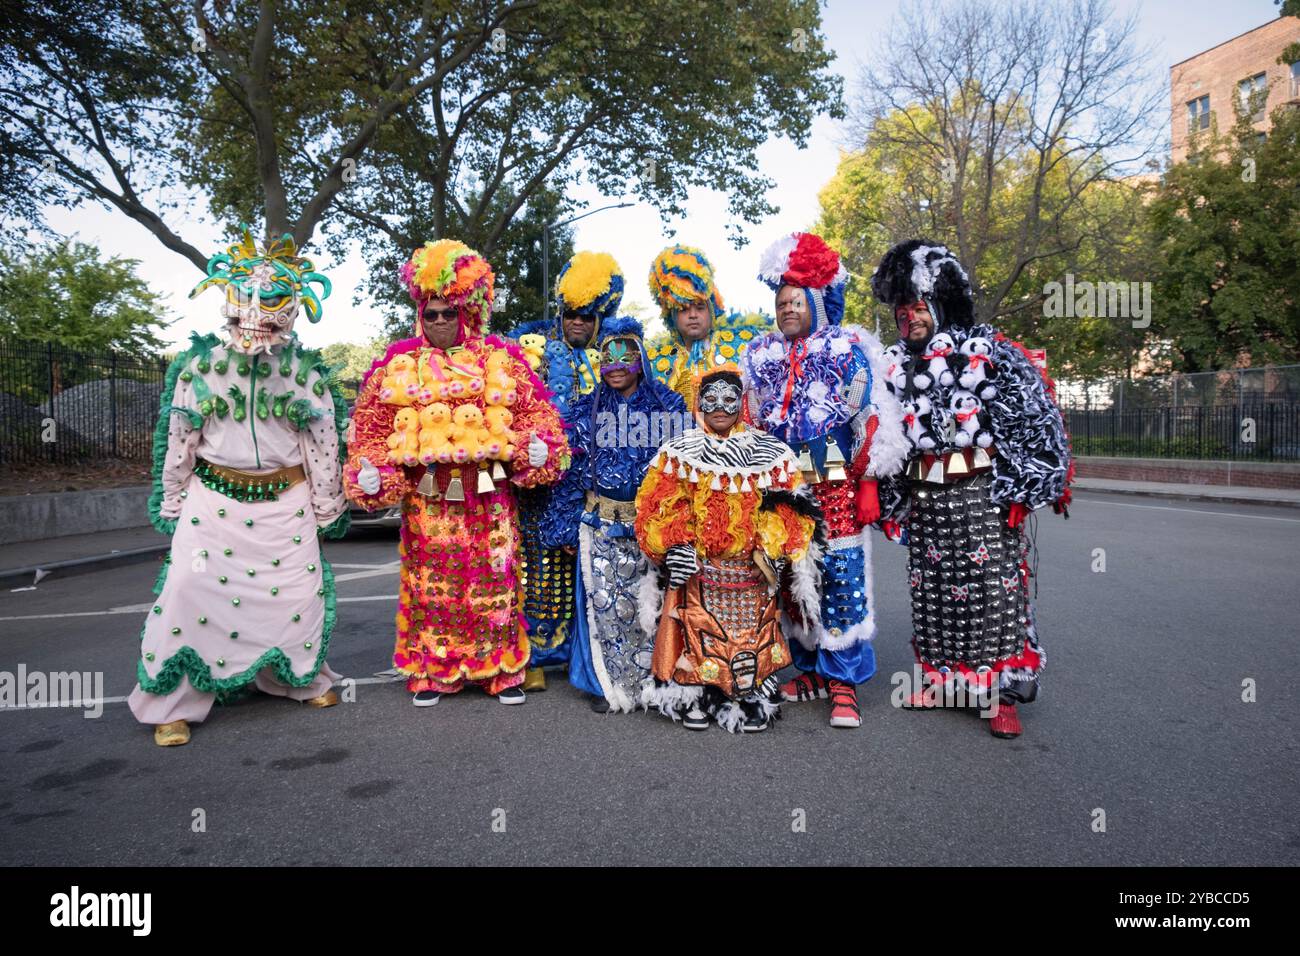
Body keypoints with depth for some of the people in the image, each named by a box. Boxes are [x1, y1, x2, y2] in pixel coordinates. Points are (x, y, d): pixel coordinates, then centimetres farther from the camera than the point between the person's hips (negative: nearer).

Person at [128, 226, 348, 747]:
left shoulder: (307, 373, 0)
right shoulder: (199, 367, 0)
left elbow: (323, 444, 4)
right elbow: (178, 440, 5)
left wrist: (326, 508, 5)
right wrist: (173, 504, 7)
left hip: (286, 502, 1)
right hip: (214, 498, 0)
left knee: (296, 593, 6)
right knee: (192, 589, -6)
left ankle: (304, 677, 30)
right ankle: (174, 704, 8)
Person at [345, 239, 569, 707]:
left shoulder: (502, 359, 4)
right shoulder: (399, 364, 6)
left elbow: (534, 411, 8)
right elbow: (372, 424, 7)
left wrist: (536, 444, -8)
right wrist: (370, 470, -4)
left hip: (488, 496, 0)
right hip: (426, 497, 1)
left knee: (493, 582, 5)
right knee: (429, 586, 6)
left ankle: (503, 670, 20)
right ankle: (431, 672, 21)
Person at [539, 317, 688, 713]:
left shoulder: (670, 405, 4)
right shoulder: (586, 410, 7)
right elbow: (571, 470, 6)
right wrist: (564, 526, 2)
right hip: (602, 525, 1)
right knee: (605, 603, 0)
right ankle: (609, 685, 16)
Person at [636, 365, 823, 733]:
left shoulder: (770, 452, 6)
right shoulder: (680, 452, 5)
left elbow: (789, 507, 5)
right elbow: (658, 506, 1)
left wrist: (776, 549, -6)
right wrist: (673, 546, -9)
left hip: (751, 565, 1)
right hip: (696, 565, 0)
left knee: (751, 633, 3)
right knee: (699, 633, 2)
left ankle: (752, 699, 18)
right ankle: (695, 698, 19)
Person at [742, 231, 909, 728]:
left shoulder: (847, 351, 2)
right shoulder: (761, 356, 13)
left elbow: (870, 422, -1)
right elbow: (750, 421, 16)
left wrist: (868, 487, -5)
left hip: (835, 486, -3)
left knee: (841, 577, -5)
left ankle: (843, 682, 4)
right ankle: (810, 670, 21)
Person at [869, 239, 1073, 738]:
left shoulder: (989, 351, -3)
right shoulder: (897, 365, 10)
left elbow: (1031, 420, -5)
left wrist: (1018, 491, -10)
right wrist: (893, 501, 12)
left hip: (982, 493, -4)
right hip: (924, 497, 5)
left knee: (993, 589, -1)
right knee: (932, 590, 10)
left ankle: (1000, 693, 9)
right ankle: (943, 679, 25)